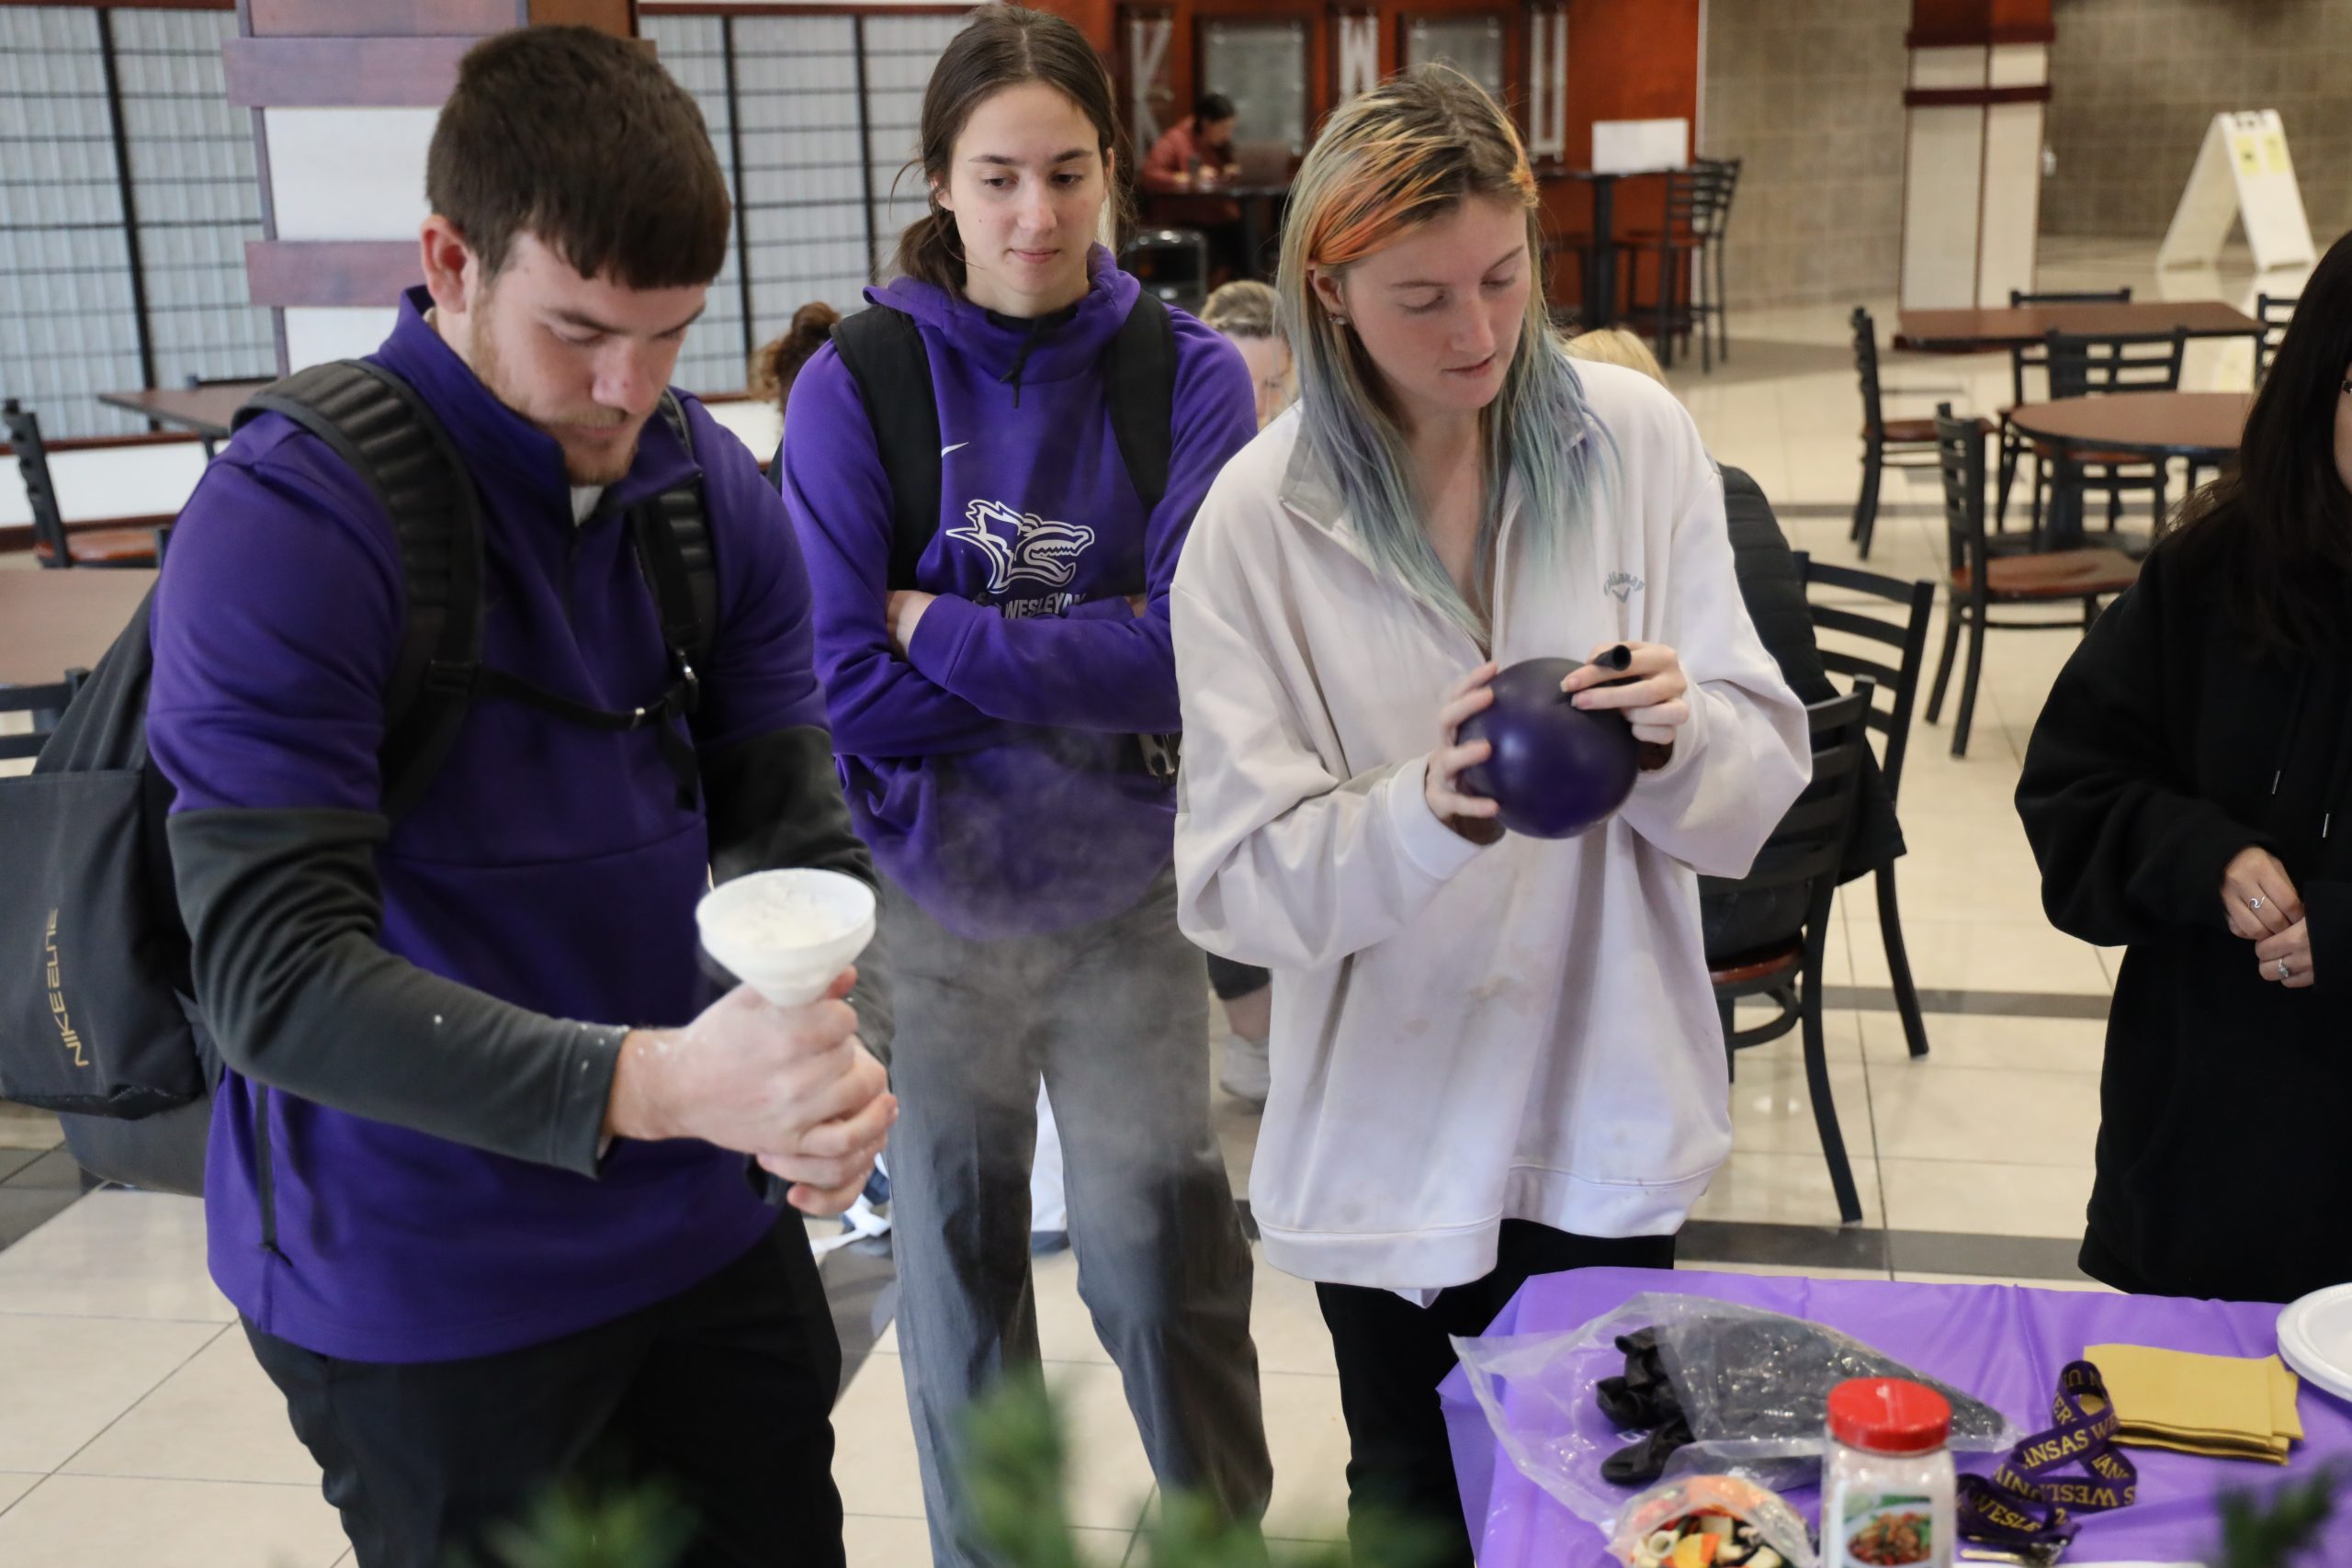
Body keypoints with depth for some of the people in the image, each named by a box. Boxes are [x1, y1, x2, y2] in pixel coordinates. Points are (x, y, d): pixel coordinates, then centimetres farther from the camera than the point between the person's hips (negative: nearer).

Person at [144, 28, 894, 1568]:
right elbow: (271, 975, -23)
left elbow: (800, 835, -1)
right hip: (425, 1301, -5)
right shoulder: (285, 526, -19)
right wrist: (646, 1082, -35)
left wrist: (844, 1051, -22)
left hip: (710, 1232, 6)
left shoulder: (719, 493, 0)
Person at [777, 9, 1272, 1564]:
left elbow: (1199, 659, -17)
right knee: (957, 1261, 16)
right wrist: (1088, 664, -15)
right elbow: (842, 684, -13)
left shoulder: (1189, 374, -7)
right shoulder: (855, 387, -8)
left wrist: (947, 634, -15)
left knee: (1162, 1258, 5)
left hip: (1128, 900, 0)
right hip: (927, 906, 1)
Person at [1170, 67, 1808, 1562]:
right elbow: (1239, 881, -15)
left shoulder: (1637, 440, -7)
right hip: (1391, 1142, -1)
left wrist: (1680, 738, -28)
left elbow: (1760, 786, -6)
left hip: (1613, 1116, 2)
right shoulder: (1259, 518, -12)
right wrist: (1430, 812, -32)